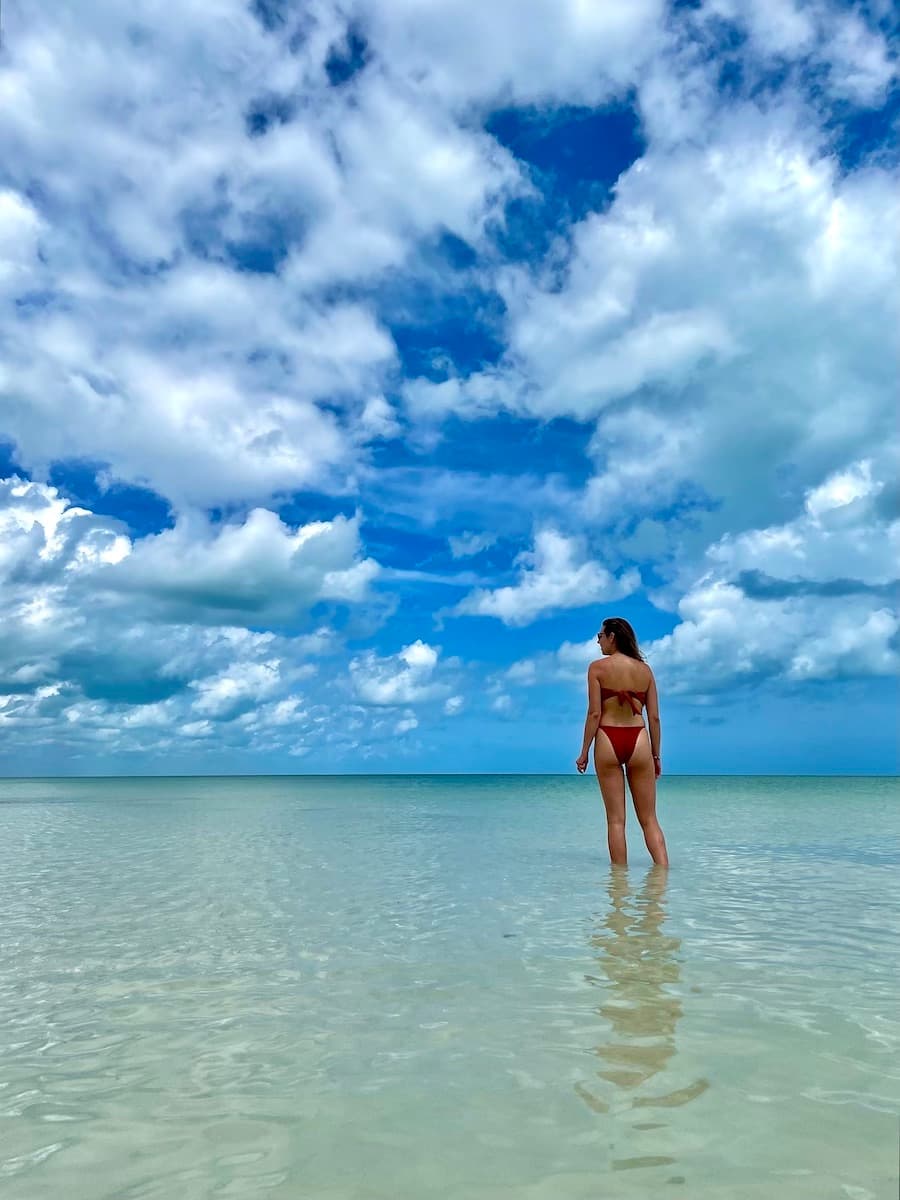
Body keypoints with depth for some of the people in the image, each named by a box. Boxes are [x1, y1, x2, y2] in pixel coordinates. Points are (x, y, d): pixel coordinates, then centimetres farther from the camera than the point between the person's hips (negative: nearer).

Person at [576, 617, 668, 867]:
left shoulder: (597, 668, -2)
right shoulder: (644, 669, 8)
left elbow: (595, 713, -8)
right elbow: (654, 717, 6)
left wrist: (584, 752, -2)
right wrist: (656, 755, 14)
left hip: (608, 740, -2)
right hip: (639, 740, 2)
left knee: (616, 819, 5)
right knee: (649, 819, 9)